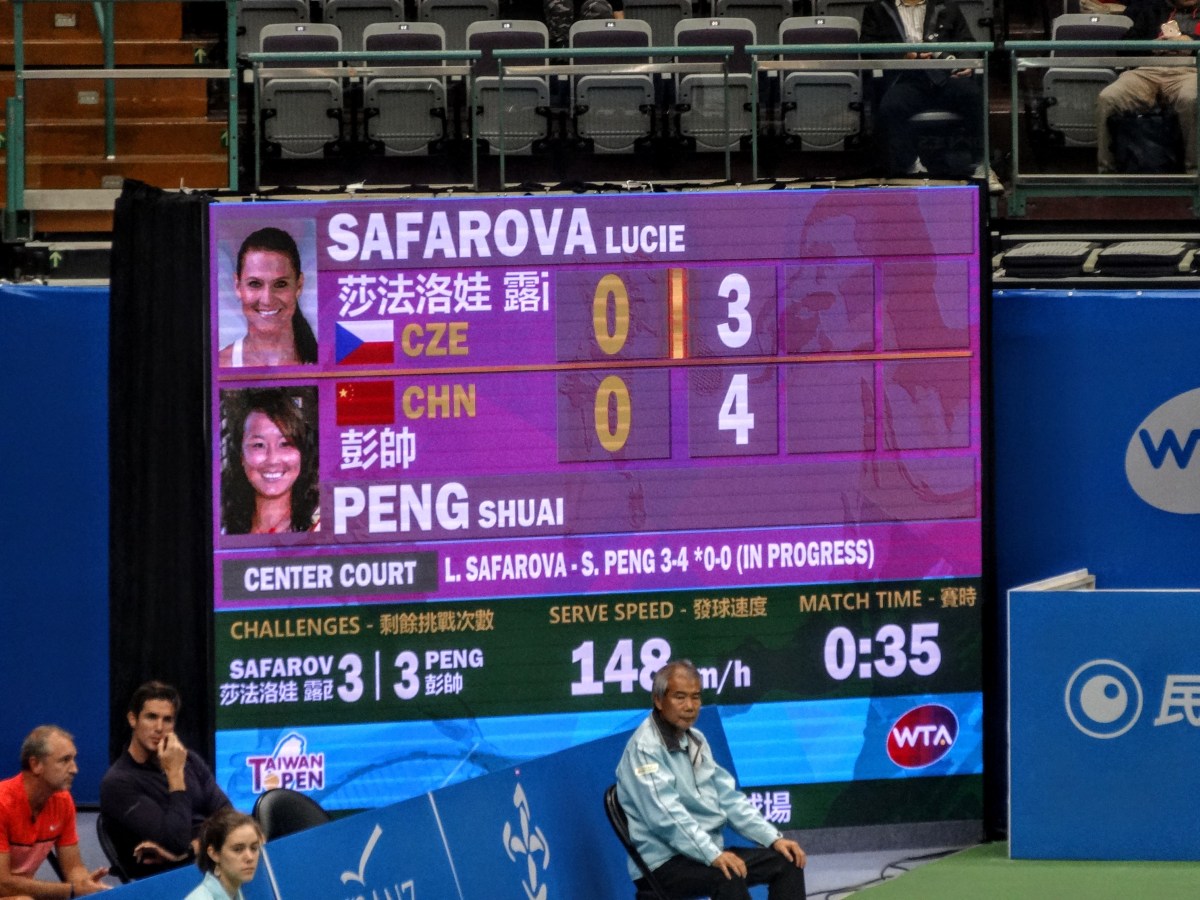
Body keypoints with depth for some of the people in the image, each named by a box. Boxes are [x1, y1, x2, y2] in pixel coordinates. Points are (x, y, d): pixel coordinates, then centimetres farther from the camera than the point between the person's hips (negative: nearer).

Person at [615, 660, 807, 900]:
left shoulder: (695, 741, 15)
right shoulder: (645, 748, -14)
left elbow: (728, 798, 16)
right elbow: (667, 815, -25)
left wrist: (774, 839, 4)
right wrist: (714, 855, -35)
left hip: (709, 853, 9)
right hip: (665, 863, -9)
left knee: (787, 862, -2)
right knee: (729, 877, -34)